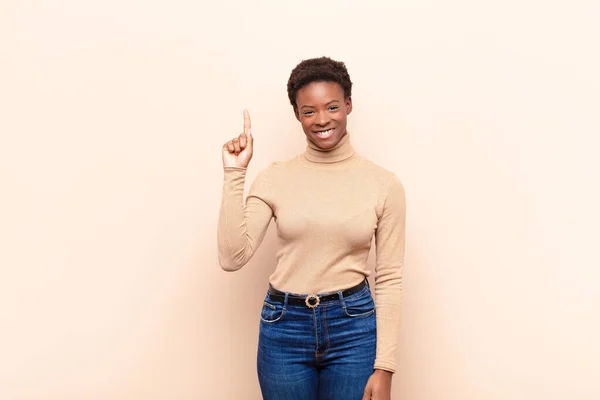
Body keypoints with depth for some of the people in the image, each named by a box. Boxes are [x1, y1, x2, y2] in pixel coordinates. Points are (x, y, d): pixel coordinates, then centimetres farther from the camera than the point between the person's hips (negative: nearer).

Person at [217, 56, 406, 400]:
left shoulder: (384, 184, -3)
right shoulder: (275, 178, -1)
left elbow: (389, 280, -2)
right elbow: (233, 257, -10)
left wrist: (384, 367, -6)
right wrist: (234, 173, -13)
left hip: (353, 327, -1)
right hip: (284, 328, 1)